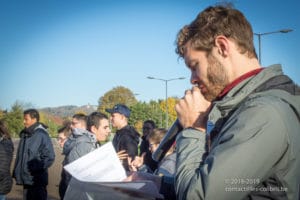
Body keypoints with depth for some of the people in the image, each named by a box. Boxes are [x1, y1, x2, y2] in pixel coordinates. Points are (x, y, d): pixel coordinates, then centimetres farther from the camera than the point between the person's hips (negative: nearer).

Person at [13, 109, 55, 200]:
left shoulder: (41, 135, -11)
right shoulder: (24, 135, 11)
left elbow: (49, 157, -15)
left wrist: (35, 168, -18)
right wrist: (16, 172, 10)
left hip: (37, 181, -7)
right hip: (26, 180, 7)